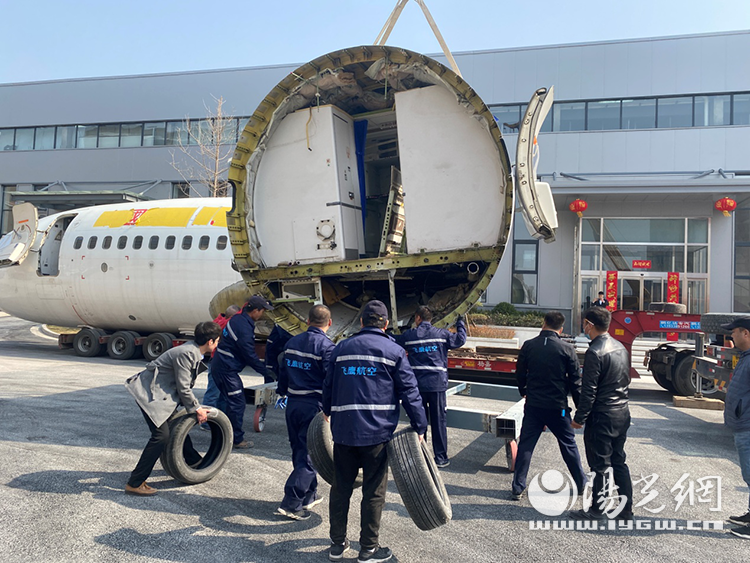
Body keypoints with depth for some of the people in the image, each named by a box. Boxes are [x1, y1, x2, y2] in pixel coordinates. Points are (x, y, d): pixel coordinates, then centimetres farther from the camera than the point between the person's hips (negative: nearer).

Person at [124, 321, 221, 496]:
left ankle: (195, 462, 41)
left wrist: (194, 406, 14)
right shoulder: (186, 354, -25)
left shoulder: (193, 351, 5)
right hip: (149, 393, -10)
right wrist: (197, 409, -8)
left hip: (162, 392, 10)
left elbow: (186, 385, 15)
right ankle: (134, 483, -9)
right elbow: (183, 388, -20)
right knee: (161, 435, -16)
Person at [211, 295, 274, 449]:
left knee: (233, 402, 18)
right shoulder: (244, 329, -24)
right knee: (237, 403, -3)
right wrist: (267, 372, -9)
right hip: (227, 370, -10)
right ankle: (237, 440, 7)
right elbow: (251, 357, -19)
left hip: (220, 366, 10)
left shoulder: (238, 319, 6)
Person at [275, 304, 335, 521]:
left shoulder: (292, 342, 9)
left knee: (299, 452, 17)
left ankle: (309, 496, 29)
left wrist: (282, 393, 28)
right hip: (314, 405, -7)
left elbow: (283, 371, 16)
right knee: (308, 455, 0)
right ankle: (291, 503, -2)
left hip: (293, 404, 7)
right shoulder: (326, 346, -12)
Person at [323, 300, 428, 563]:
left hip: (343, 430, 4)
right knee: (373, 492, 8)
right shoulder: (394, 351, -1)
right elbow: (409, 392, -5)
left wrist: (328, 411, 37)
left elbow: (328, 386, 19)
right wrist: (420, 428, 1)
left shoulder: (341, 348, 9)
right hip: (377, 433, -3)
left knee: (341, 488, 15)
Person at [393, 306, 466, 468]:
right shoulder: (442, 334, 1)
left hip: (417, 385, 1)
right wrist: (461, 325, 26)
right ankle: (441, 458, 9)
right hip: (437, 384, -1)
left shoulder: (409, 335, 2)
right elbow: (460, 340, 9)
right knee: (438, 421, 5)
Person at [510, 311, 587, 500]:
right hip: (558, 407, -1)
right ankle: (582, 483, 30)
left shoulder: (528, 346, -3)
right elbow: (575, 381, -4)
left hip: (533, 405, 1)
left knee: (525, 446, 7)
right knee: (569, 445, 16)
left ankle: (517, 488, 9)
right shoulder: (567, 349, -9)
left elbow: (520, 374, 6)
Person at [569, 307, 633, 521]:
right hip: (622, 413, 8)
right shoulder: (621, 348, 8)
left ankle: (598, 510, 14)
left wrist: (579, 418, -12)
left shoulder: (595, 352, -19)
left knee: (601, 465, 3)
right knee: (618, 462, 16)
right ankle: (626, 509, 23)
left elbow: (589, 390, -19)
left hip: (602, 416, -8)